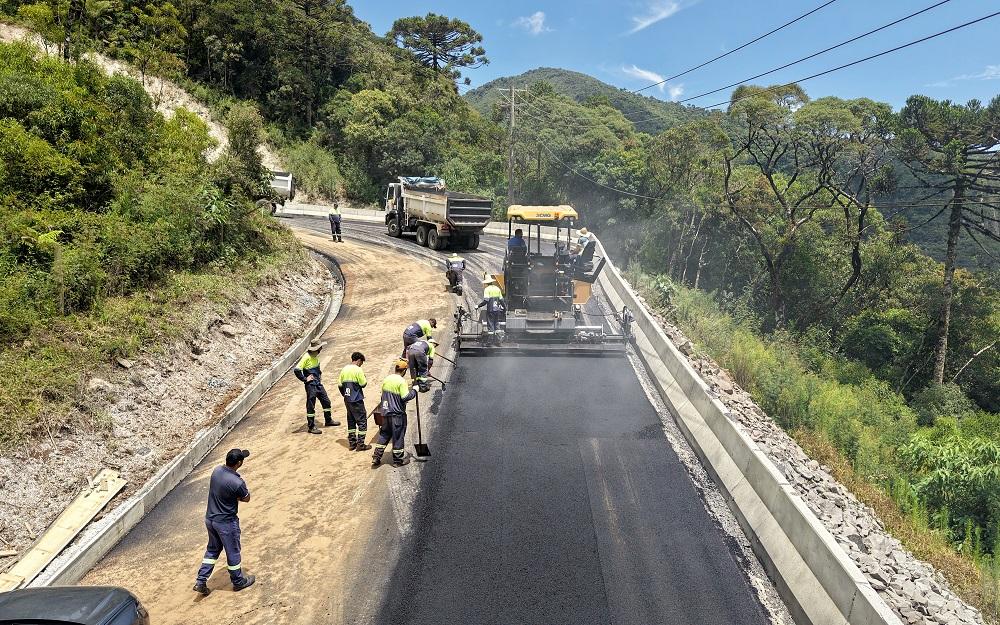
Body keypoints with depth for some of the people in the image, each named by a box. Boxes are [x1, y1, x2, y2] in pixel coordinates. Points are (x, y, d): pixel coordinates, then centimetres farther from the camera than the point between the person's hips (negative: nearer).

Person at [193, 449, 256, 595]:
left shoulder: (217, 470, -8)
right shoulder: (237, 483, -30)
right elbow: (246, 498, -11)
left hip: (210, 519, 7)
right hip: (226, 523, -7)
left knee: (212, 549, 25)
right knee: (233, 552, 14)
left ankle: (201, 581, 27)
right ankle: (238, 581, 33)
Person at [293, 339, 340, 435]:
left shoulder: (316, 357, 6)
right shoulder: (306, 357, -19)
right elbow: (297, 370, -24)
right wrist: (305, 379, -18)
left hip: (318, 384, 8)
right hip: (311, 385, -8)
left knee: (326, 401, 13)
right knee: (311, 406, 1)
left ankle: (328, 420, 30)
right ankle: (311, 427, 10)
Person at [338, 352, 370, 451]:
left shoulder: (344, 369, 7)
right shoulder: (358, 370, -14)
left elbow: (340, 385, 9)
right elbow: (363, 384, -15)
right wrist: (365, 380, 6)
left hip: (347, 400, 7)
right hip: (357, 400, -7)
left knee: (351, 421, 15)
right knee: (362, 421, 1)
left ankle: (352, 443, 19)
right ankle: (360, 444, 0)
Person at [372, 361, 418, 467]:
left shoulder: (386, 379, 4)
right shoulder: (401, 381, -18)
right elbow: (405, 397, -20)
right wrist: (414, 391, -6)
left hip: (385, 412, 7)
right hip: (397, 414, -7)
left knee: (384, 434, 17)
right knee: (398, 436, 6)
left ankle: (376, 457, 17)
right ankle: (398, 460, 16)